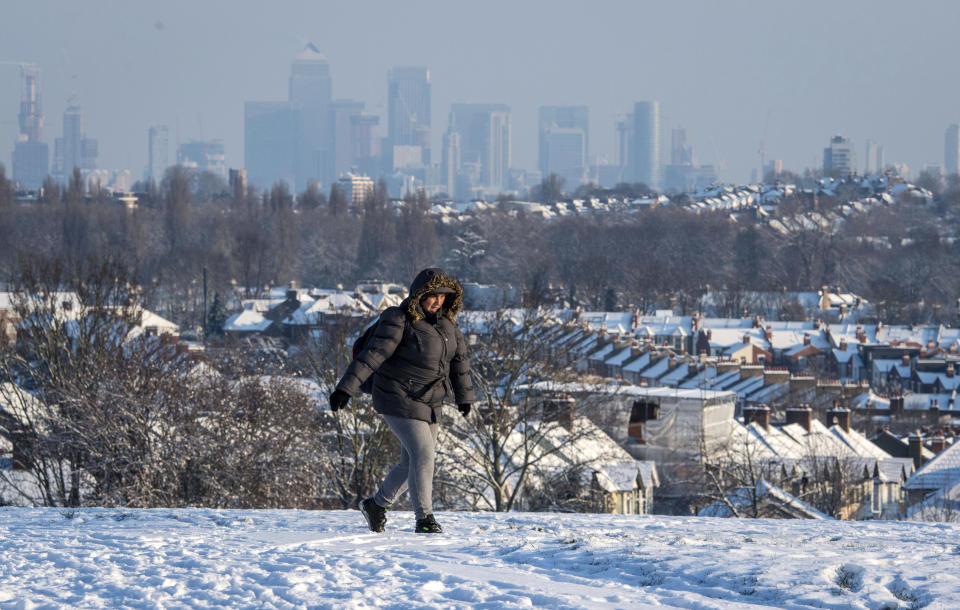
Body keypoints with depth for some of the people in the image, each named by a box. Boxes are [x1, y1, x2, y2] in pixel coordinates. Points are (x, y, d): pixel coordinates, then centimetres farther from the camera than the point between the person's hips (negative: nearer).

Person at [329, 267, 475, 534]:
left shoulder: (445, 320, 4)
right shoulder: (399, 321, -18)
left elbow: (459, 358, 16)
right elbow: (372, 354, -27)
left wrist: (464, 396, 24)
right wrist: (346, 388, -34)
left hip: (429, 404, 8)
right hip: (399, 401, -8)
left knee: (412, 462, 11)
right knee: (423, 455, -15)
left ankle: (376, 505, 30)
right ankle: (424, 519, -7)